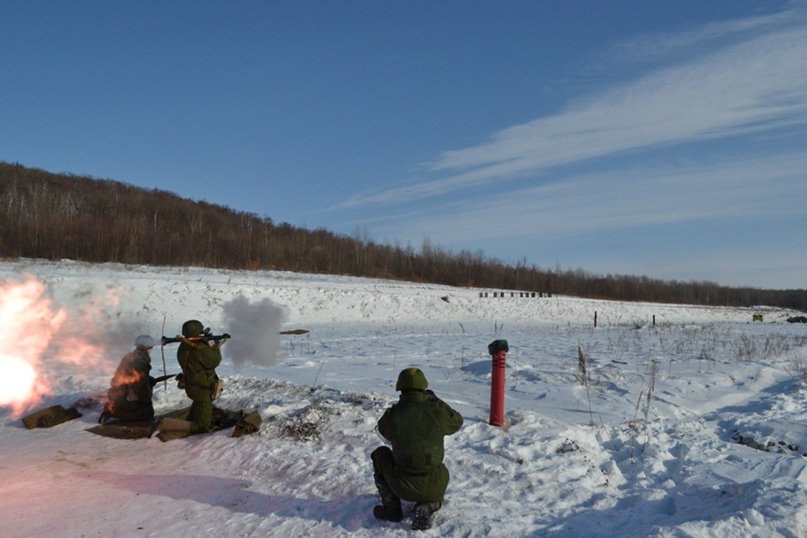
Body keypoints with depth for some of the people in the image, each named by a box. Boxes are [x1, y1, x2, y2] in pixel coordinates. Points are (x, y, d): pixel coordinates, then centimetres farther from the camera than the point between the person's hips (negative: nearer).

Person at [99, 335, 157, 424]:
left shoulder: (130, 356, 3)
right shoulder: (141, 363, -25)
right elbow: (140, 387, -20)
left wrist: (151, 380, 8)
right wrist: (147, 401, -4)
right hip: (124, 399, -9)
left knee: (151, 381, 13)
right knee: (148, 413, -2)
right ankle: (113, 411, -6)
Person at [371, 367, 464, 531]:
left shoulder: (393, 414, -9)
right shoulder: (437, 410, -10)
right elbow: (457, 422, 13)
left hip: (402, 487, 0)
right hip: (434, 488, 1)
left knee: (379, 454, 25)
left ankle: (392, 508, 21)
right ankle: (426, 507, 5)